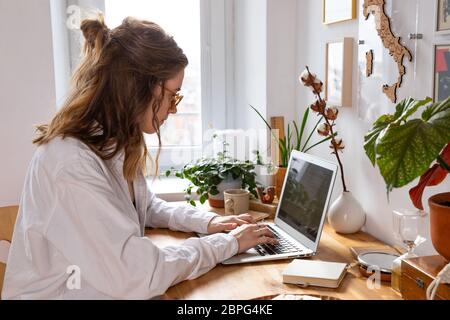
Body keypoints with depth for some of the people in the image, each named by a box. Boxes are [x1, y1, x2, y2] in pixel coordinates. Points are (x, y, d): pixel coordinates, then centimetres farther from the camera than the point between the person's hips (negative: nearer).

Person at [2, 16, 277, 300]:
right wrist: (227, 243, -17)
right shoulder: (70, 165, -26)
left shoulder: (114, 144, 0)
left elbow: (146, 206, 15)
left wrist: (207, 221, 0)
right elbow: (137, 277, -26)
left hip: (112, 287, 7)